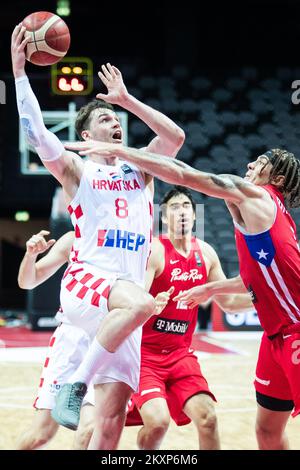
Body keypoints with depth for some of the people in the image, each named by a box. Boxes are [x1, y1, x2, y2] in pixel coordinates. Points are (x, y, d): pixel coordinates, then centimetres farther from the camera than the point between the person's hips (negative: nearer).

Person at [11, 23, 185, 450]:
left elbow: (175, 137, 8)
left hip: (125, 297, 4)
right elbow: (37, 134, -6)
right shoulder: (77, 171, 8)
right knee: (141, 303, -39)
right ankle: (76, 383, -26)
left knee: (111, 421, -5)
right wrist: (19, 71, -10)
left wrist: (127, 99, 9)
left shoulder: (139, 170, 20)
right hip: (85, 283, -4)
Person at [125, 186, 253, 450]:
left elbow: (228, 302, 15)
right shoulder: (154, 251, -14)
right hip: (144, 352, -5)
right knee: (158, 421, -23)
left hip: (180, 354, 5)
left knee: (207, 417, -11)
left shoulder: (206, 253, 5)